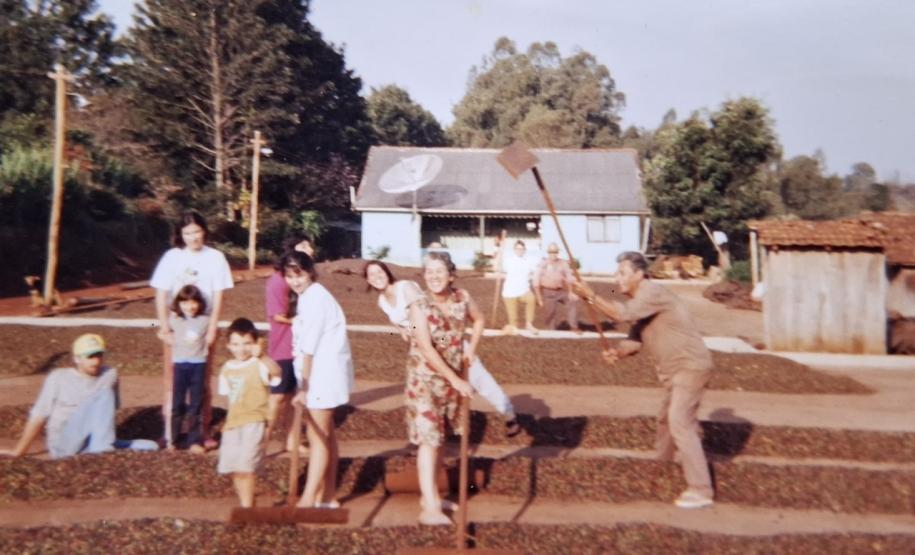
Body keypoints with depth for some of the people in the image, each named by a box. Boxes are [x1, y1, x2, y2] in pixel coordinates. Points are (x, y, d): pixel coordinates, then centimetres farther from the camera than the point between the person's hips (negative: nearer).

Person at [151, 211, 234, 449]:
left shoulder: (215, 258, -2)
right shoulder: (172, 257, -1)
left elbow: (218, 297, -2)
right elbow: (161, 296, -1)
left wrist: (212, 329, -8)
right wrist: (165, 329, -7)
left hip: (202, 326, 0)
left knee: (202, 382, 6)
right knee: (173, 382, 6)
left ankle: (203, 431, 15)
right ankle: (170, 432, 14)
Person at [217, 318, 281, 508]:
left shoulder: (259, 365, -12)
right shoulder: (227, 368, 10)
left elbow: (276, 372, -34)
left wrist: (261, 356, -48)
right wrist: (228, 421, 16)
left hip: (254, 422, -7)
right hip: (232, 423, 7)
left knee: (246, 467, -13)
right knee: (233, 468, 13)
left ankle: (247, 506, 1)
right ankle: (245, 504, 32)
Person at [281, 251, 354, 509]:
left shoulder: (314, 298, -17)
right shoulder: (307, 296, 13)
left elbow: (309, 348, -19)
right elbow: (305, 344, 9)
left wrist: (304, 386, -18)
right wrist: (304, 382, 5)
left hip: (323, 374, -10)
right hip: (320, 373, 10)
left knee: (317, 437, -5)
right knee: (326, 435, 15)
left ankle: (308, 500, 2)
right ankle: (328, 495, 25)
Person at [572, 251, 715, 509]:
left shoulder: (653, 292, -19)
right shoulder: (639, 300, 12)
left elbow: (624, 314, -33)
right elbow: (636, 339, 9)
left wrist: (590, 296, -29)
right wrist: (618, 352, -11)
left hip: (690, 365, -10)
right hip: (675, 367, 10)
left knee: (680, 422, -16)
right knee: (667, 418, 24)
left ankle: (700, 489, -13)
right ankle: (666, 459, 47)